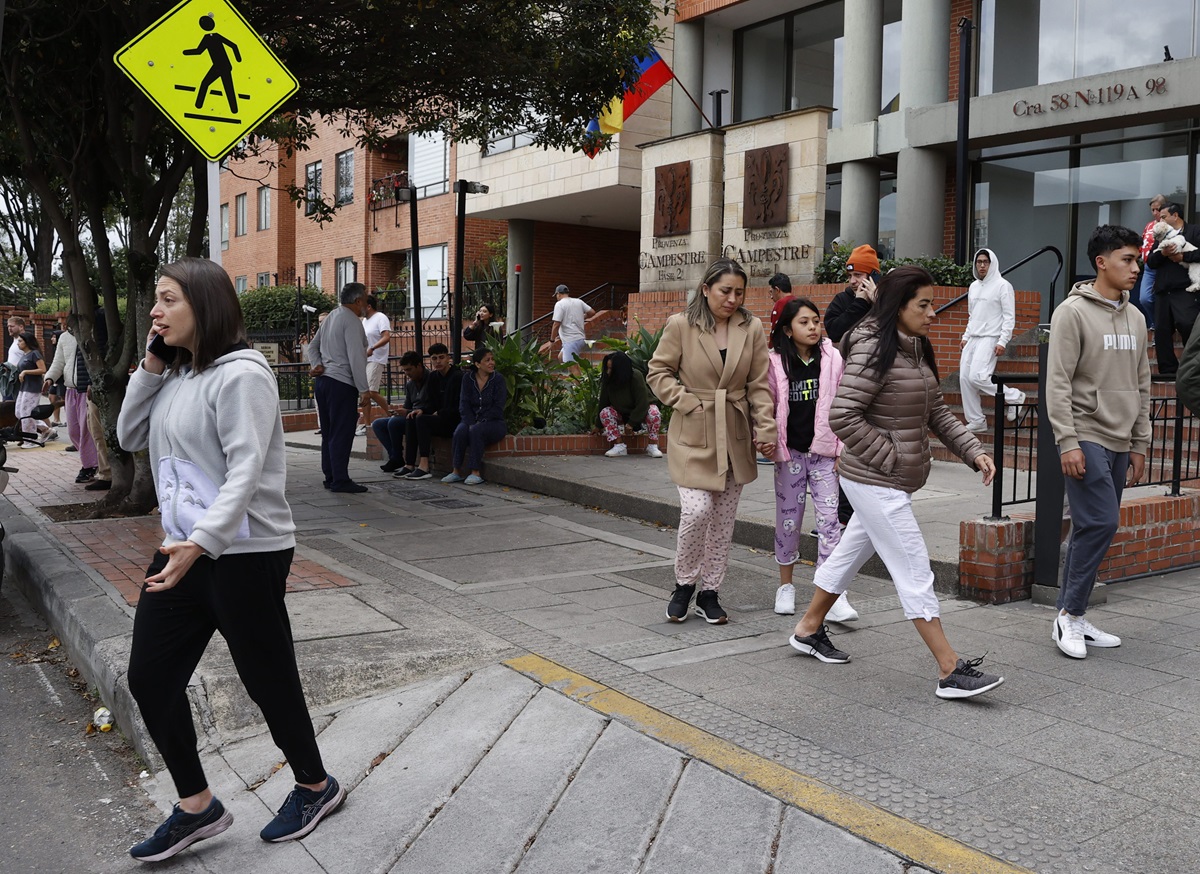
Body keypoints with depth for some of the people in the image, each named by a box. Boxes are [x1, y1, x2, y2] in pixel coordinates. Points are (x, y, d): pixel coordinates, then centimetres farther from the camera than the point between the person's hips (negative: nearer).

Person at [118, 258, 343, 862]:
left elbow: (245, 470, -23)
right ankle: (196, 808, 25)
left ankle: (315, 787, 29)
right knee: (149, 679, 9)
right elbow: (129, 437, 15)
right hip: (183, 551, 9)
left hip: (245, 555, -9)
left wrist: (201, 541, -34)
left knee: (267, 680, 5)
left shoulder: (241, 375, -15)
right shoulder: (175, 376, 12)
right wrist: (149, 368, 3)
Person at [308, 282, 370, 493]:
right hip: (341, 383, -9)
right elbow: (356, 357, -18)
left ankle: (330, 476, 19)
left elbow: (312, 347, 22)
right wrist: (364, 389, -15)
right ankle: (340, 480, -5)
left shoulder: (331, 317, 17)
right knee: (342, 433, -6)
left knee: (328, 432, 13)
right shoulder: (352, 321, -12)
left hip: (322, 380, 9)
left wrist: (317, 365, 8)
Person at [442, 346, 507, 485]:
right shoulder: (468, 379, 7)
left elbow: (498, 407, -8)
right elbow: (464, 404, 0)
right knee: (460, 431, -30)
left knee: (476, 431, -34)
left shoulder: (498, 380, -1)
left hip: (494, 422, -3)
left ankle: (475, 472, -30)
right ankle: (457, 471, -24)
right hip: (472, 420, 3)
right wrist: (471, 423, -17)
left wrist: (480, 422, -17)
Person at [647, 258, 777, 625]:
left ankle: (709, 593, 22)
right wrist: (685, 402, -10)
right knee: (696, 511, -14)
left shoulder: (752, 328, 3)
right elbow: (658, 372, 1)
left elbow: (759, 386, 5)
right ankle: (684, 585, 10)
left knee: (724, 520, 8)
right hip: (692, 436, -3)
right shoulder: (680, 325, -6)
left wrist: (766, 430, -3)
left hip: (735, 437, 4)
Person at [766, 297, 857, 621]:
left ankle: (834, 594, -6)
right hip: (789, 452, 0)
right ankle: (785, 586, 25)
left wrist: (842, 452, -1)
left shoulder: (832, 359, 0)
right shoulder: (776, 363, -2)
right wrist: (770, 443, -8)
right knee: (788, 519, 10)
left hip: (823, 452, 0)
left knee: (829, 519, -6)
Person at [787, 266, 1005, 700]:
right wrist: (890, 458, -19)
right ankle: (951, 671, 0)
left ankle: (809, 630, 36)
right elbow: (842, 416, -25)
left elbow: (938, 412, 13)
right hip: (876, 482, -10)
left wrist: (974, 451, 2)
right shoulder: (874, 351, -20)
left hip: (891, 482, 10)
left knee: (851, 551, 20)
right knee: (915, 572, -6)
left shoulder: (916, 351, 10)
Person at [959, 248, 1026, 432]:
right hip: (972, 339, 8)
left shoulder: (1003, 286, -6)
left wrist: (1002, 341, -17)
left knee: (977, 377, -20)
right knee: (965, 378, 1)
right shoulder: (973, 286, 16)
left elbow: (1009, 317, -9)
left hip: (990, 339, -8)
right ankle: (976, 421, 9)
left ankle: (1014, 397, 0)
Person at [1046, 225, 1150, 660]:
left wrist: (1139, 444, 15)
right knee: (1100, 522, -13)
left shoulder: (1135, 318, 14)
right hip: (1085, 437, -7)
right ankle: (1069, 616, -1)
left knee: (1093, 528, 8)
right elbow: (1058, 383, -13)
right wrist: (1067, 442, -18)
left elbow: (1141, 386, 18)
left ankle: (1072, 618, 16)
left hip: (1119, 442, 7)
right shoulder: (1073, 312, -8)